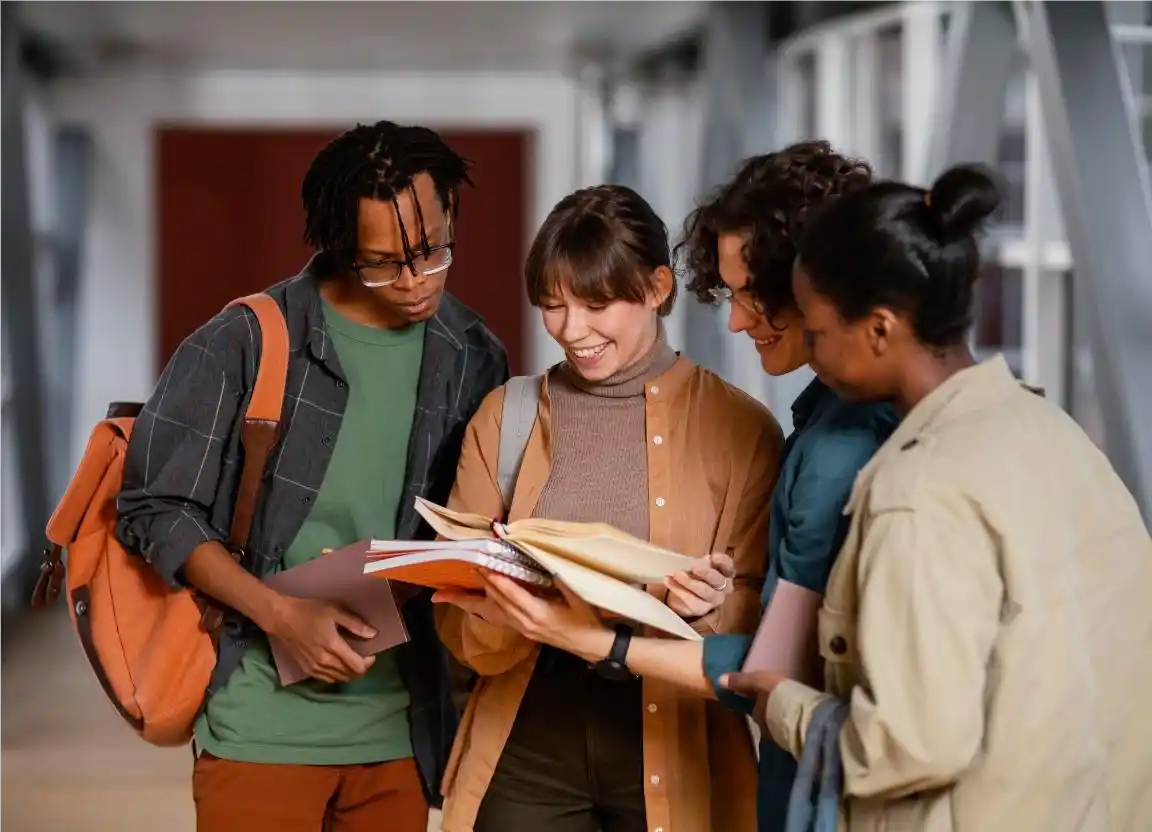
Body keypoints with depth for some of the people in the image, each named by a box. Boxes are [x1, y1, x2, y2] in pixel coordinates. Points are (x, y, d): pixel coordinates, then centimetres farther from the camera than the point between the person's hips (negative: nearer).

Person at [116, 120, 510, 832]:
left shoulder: (474, 360, 6)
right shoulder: (245, 342, -6)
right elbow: (155, 509, -4)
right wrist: (281, 613, -16)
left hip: (398, 725, 3)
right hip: (263, 719, -3)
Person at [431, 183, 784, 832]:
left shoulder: (742, 429, -2)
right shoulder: (504, 419, 5)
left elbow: (755, 624, 0)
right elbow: (462, 625, 5)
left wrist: (710, 608, -20)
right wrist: (499, 612, -16)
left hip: (671, 754, -2)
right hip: (528, 744, 2)